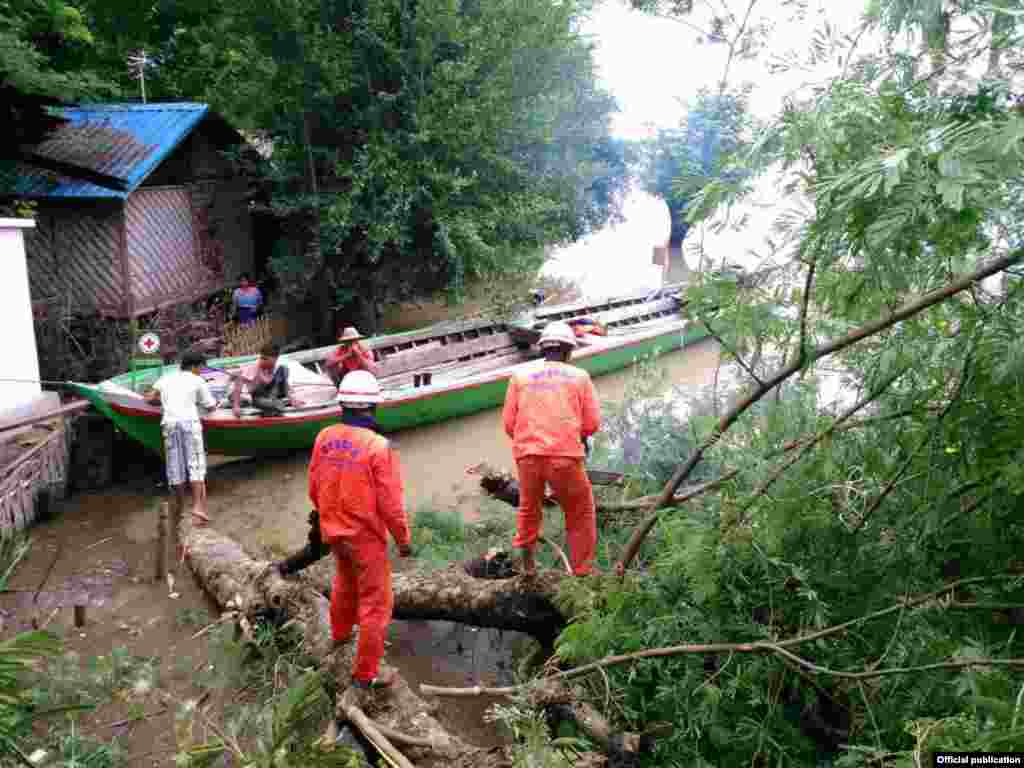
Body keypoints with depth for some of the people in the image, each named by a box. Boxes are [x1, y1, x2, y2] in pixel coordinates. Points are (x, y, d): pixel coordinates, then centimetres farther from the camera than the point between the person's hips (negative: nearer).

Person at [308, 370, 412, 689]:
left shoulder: (324, 438, -8)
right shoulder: (378, 446, -25)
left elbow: (314, 488, 3)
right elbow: (390, 502, -20)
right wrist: (403, 538, -4)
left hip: (333, 530, 6)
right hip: (365, 536, -6)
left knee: (345, 582, 32)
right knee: (375, 603, 10)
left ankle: (340, 632, 55)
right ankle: (366, 672, 20)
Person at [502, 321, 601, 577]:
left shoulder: (520, 376, 10)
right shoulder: (579, 376, 8)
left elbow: (509, 424, 8)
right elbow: (592, 424, 5)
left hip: (527, 455, 2)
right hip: (565, 456, -2)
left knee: (528, 508, 25)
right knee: (581, 515, 15)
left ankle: (526, 562, 25)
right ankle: (583, 572, 19)